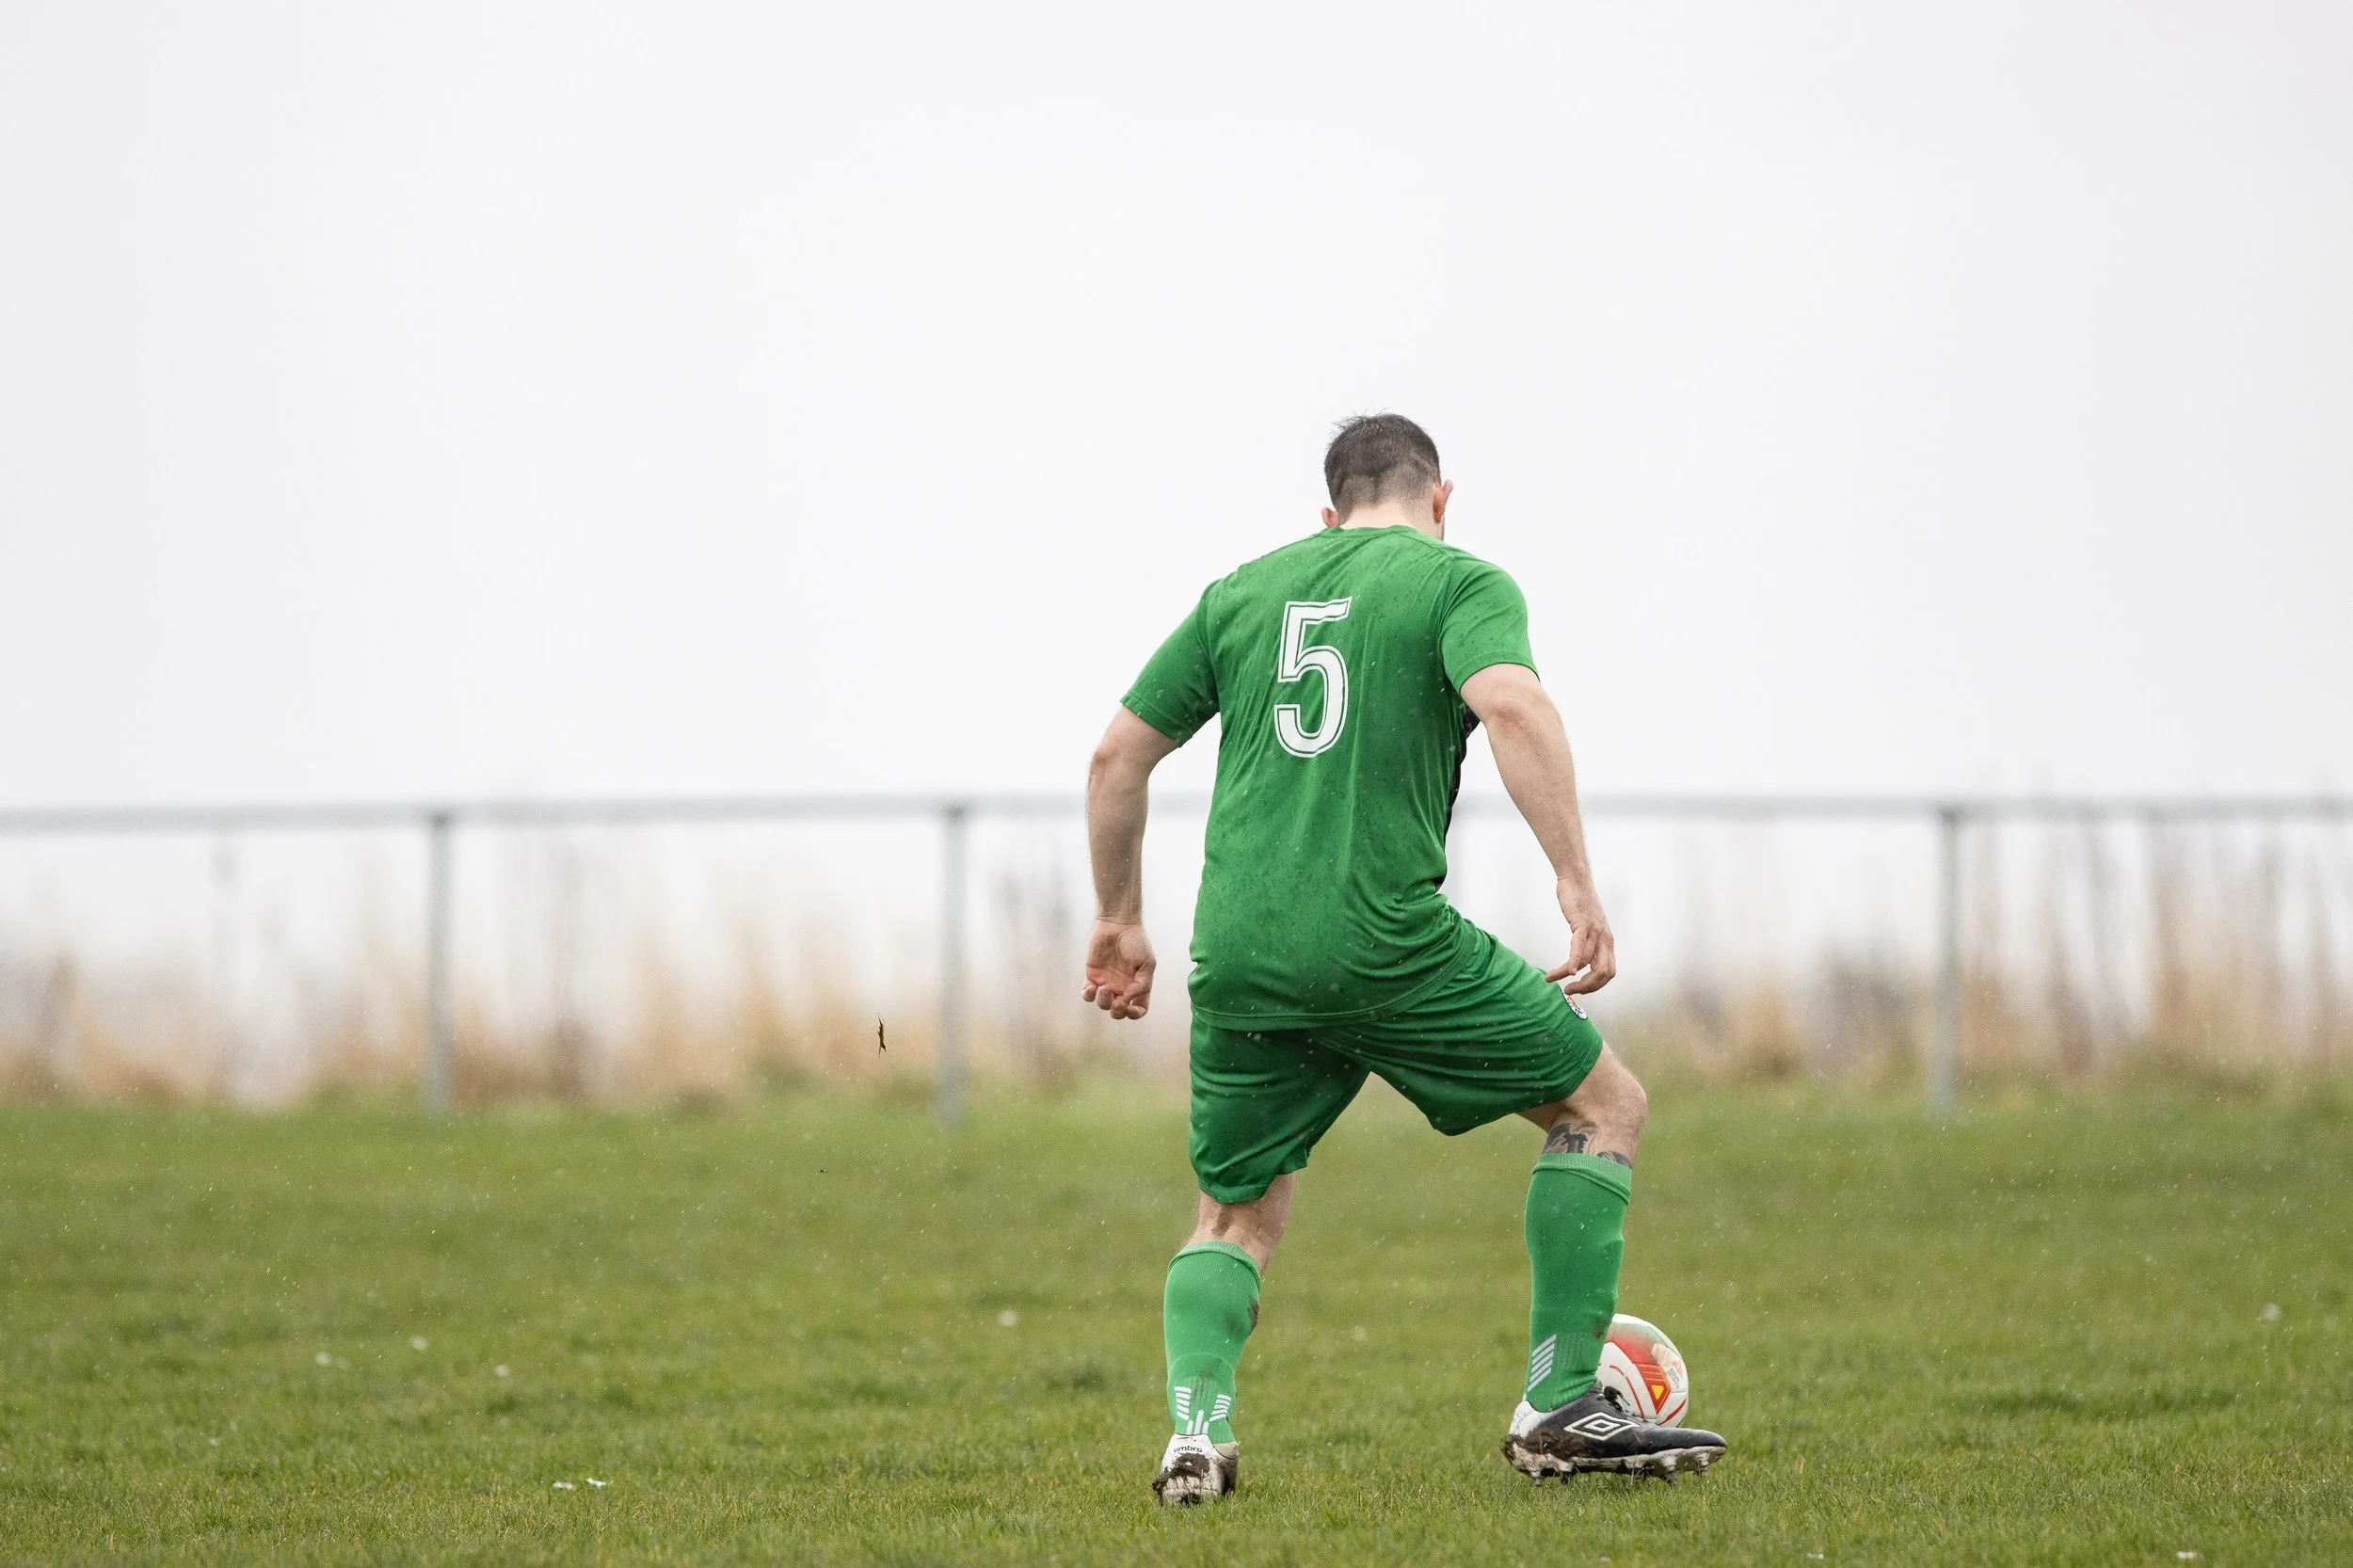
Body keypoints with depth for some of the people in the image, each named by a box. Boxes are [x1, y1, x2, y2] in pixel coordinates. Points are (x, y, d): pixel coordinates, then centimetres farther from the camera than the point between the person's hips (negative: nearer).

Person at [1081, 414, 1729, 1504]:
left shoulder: (1244, 592, 18)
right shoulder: (1460, 582, 4)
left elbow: (1118, 757, 18)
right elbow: (1513, 707, -17)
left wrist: (1118, 919, 29)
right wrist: (1579, 883, -17)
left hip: (1237, 955, 5)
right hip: (1384, 941, -5)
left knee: (1237, 1214, 20)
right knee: (1602, 1104, 13)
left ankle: (1196, 1425, -8)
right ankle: (1559, 1409, 8)